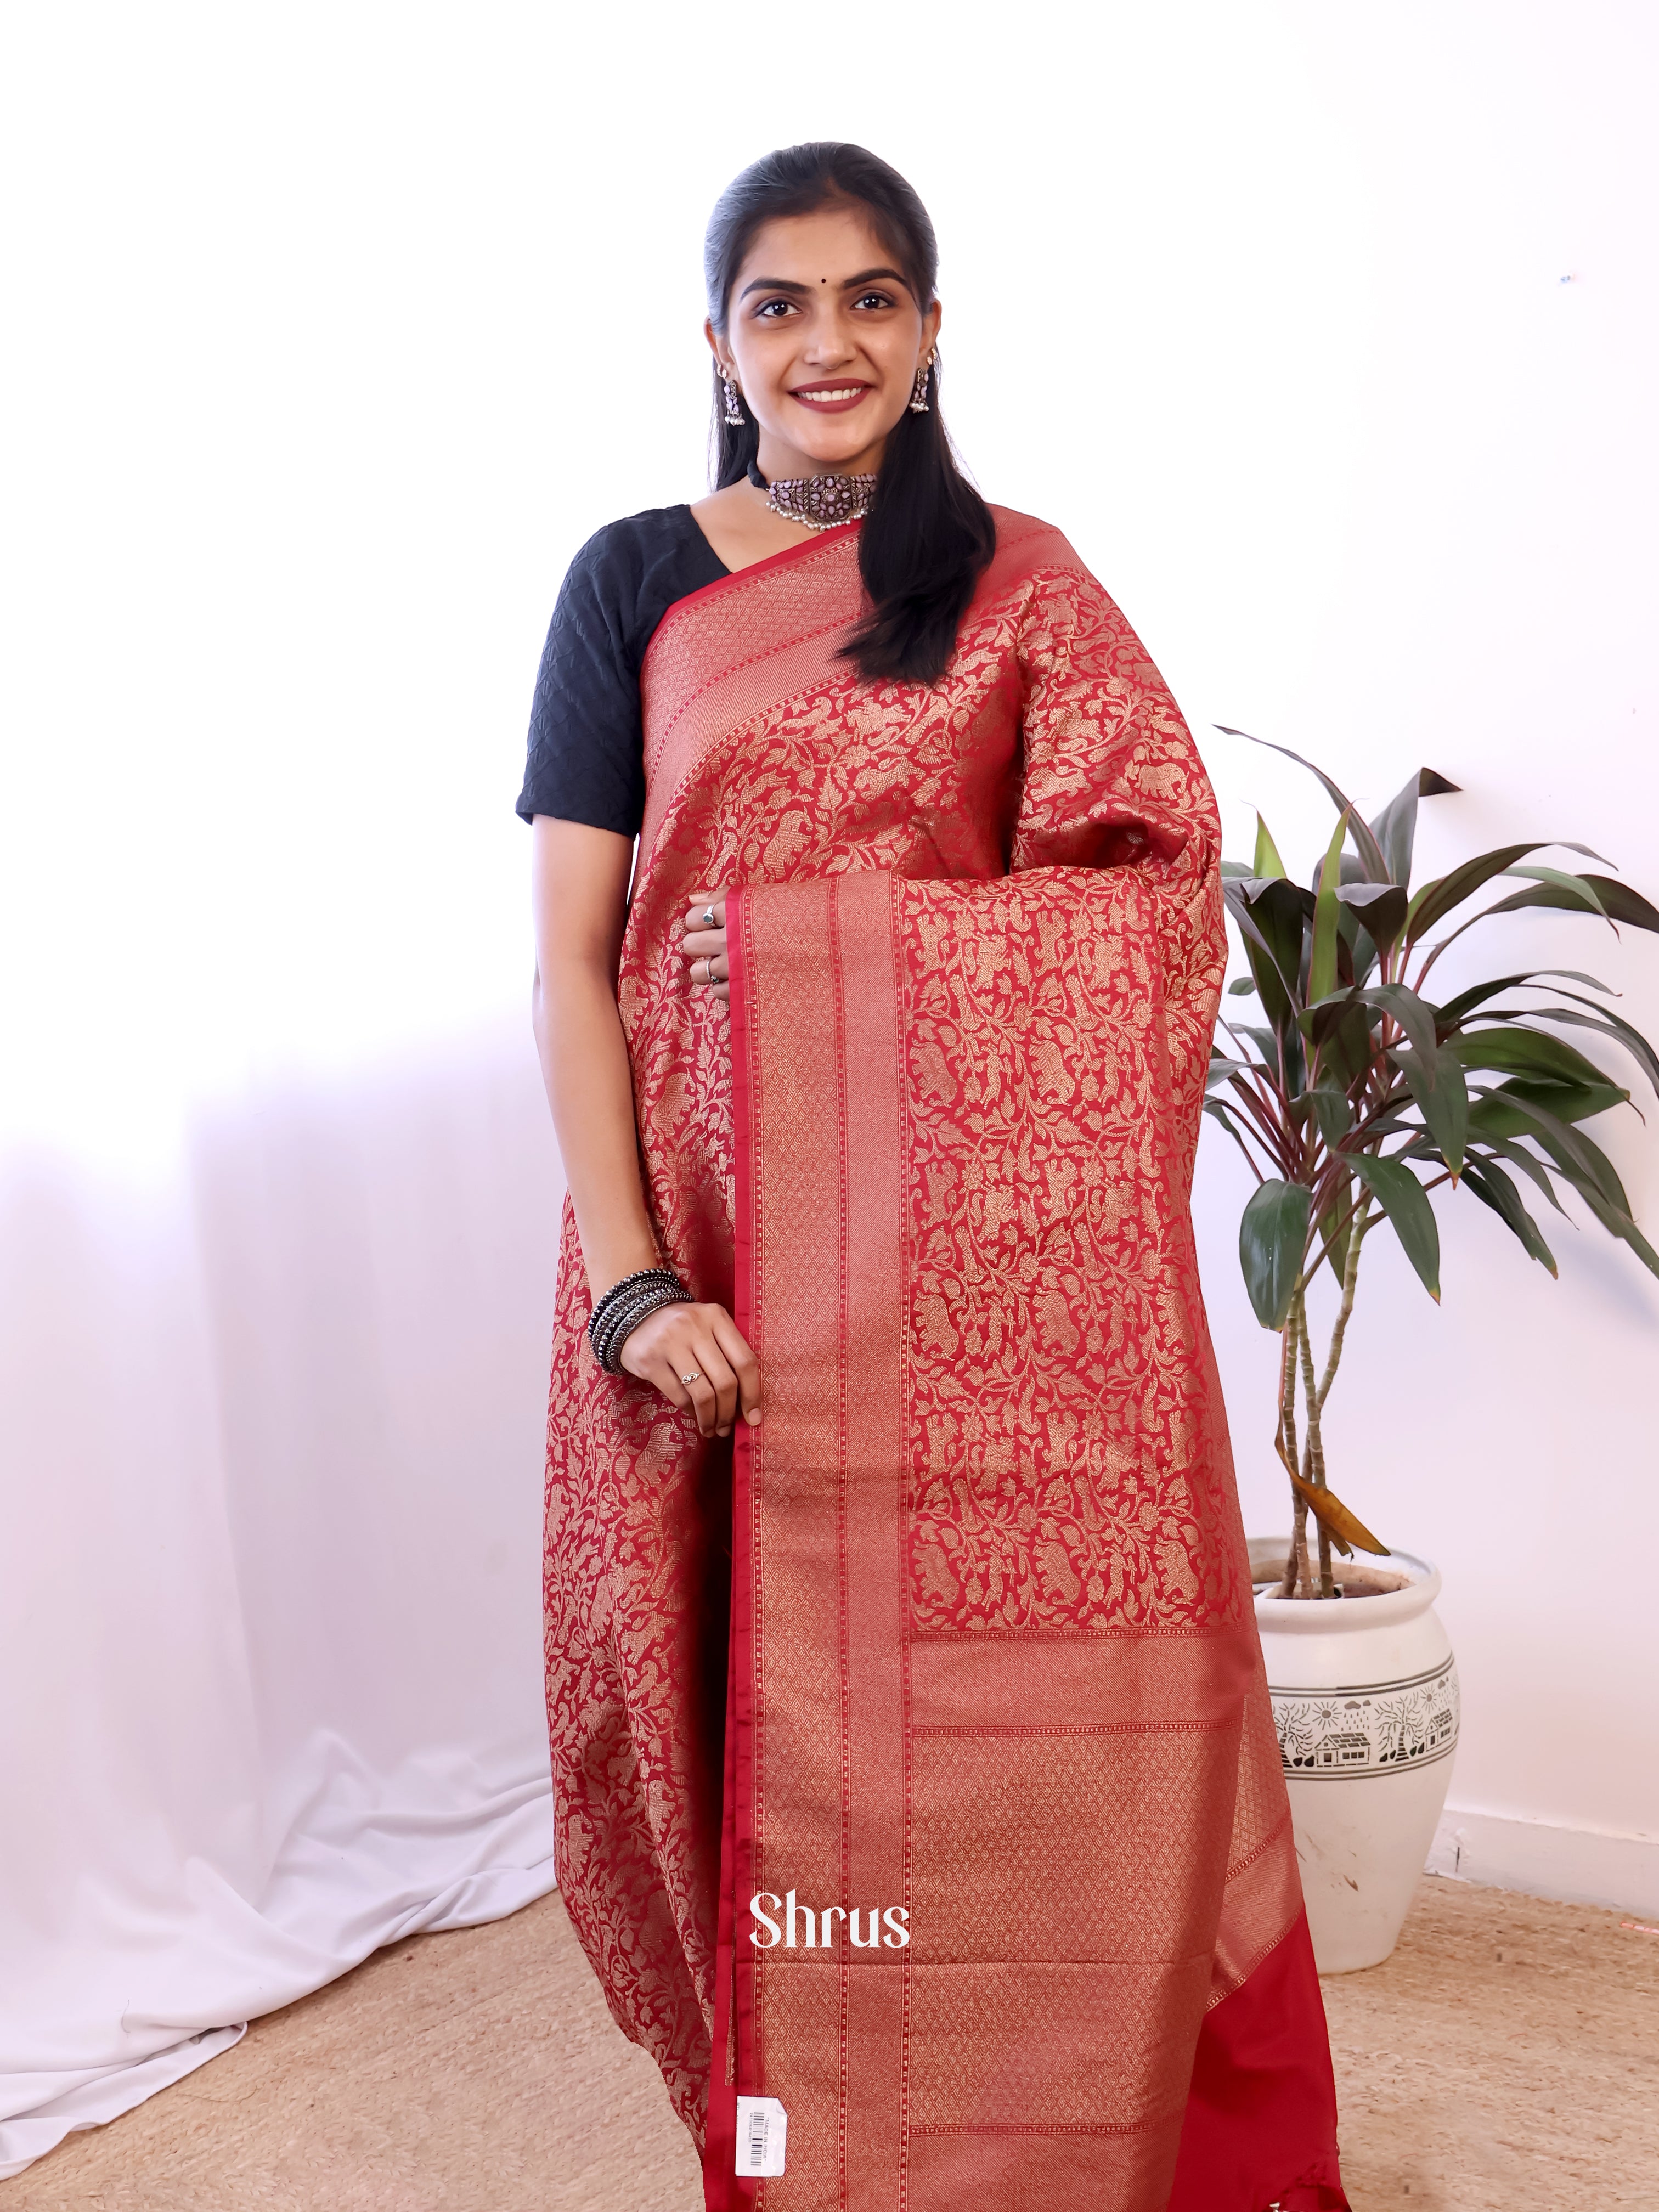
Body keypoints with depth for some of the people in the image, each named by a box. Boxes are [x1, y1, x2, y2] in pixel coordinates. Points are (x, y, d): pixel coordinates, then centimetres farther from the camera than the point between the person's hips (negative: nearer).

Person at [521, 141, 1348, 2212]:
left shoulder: (1018, 581, 8)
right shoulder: (633, 582, 6)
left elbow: (1152, 893, 1)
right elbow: (570, 955, -1)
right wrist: (628, 1272, -11)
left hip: (977, 1230, 0)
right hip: (710, 1205, 1)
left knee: (988, 1684, 2)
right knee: (754, 1677, 7)